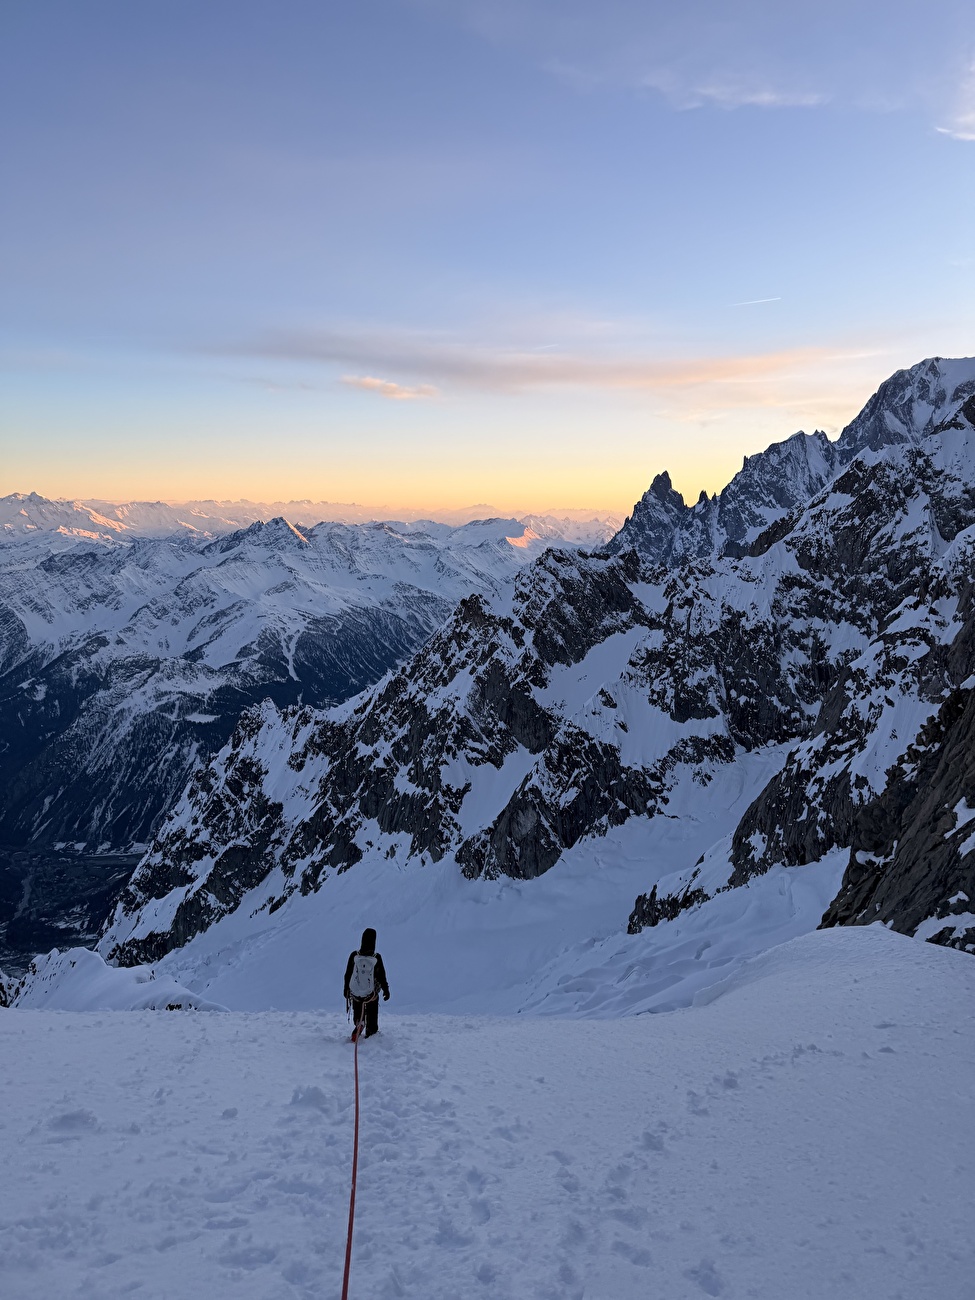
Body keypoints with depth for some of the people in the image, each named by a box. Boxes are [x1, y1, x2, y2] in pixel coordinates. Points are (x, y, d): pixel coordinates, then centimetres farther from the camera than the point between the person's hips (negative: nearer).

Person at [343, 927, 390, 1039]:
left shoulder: (354, 956, -11)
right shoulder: (376, 958, -16)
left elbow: (347, 975, 0)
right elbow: (382, 977, -6)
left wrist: (346, 990, 16)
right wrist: (386, 991, 9)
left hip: (355, 994, 1)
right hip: (371, 995, -1)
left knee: (357, 1018, 23)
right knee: (372, 1019, 18)